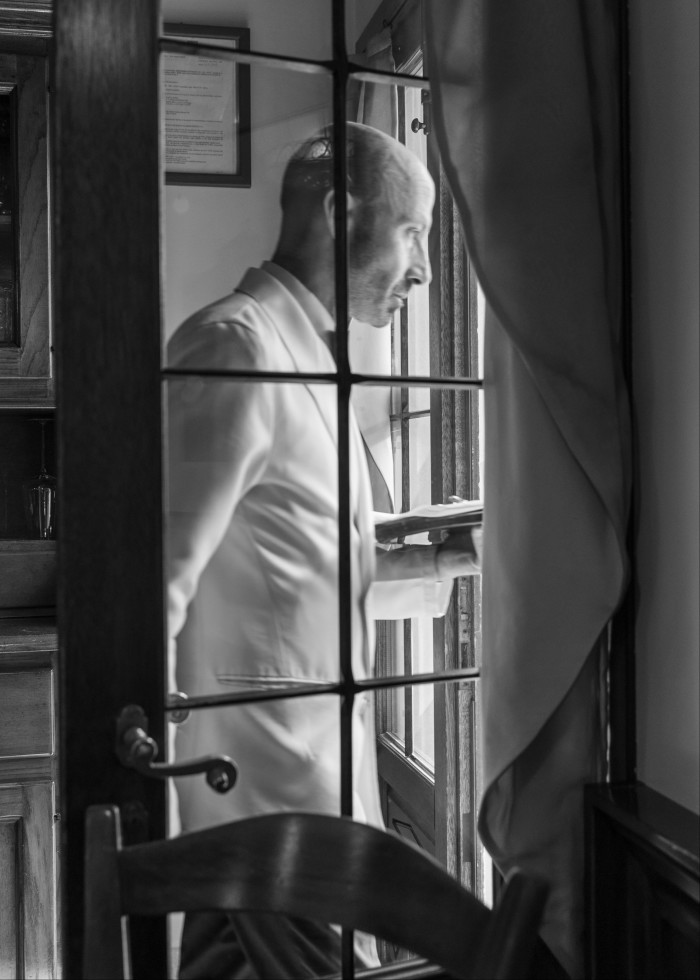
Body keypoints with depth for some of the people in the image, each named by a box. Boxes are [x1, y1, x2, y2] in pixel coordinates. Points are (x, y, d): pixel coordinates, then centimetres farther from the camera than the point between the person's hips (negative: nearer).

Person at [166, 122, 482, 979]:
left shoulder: (307, 360, 16)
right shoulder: (237, 344, -15)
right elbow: (159, 587, -21)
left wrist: (463, 557, 15)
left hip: (315, 767, 9)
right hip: (273, 789, -9)